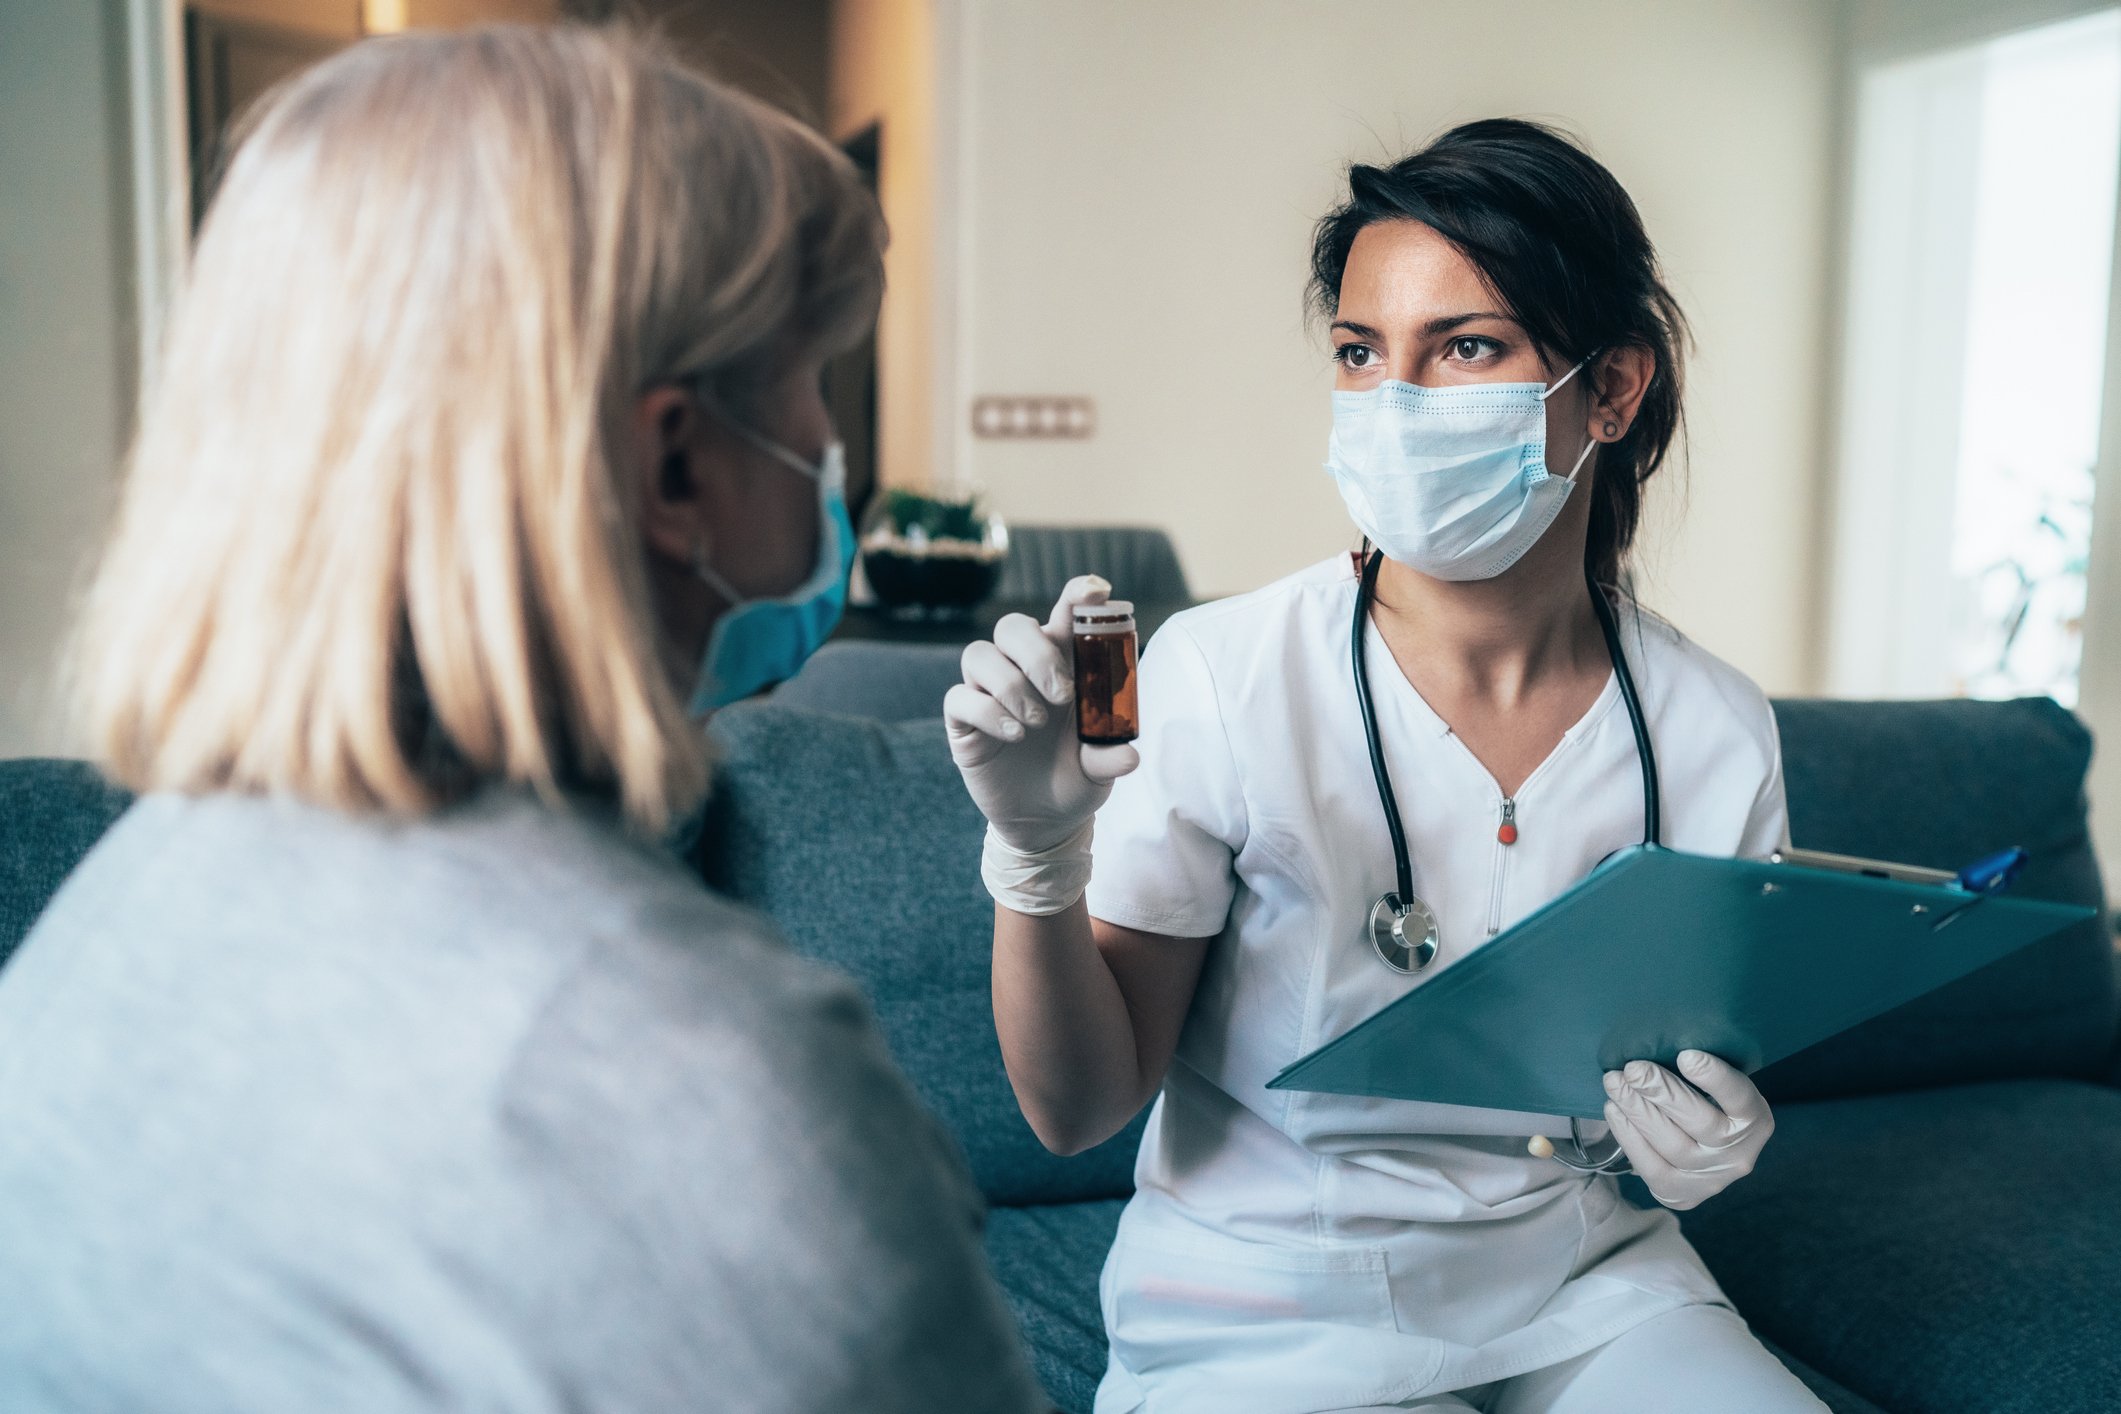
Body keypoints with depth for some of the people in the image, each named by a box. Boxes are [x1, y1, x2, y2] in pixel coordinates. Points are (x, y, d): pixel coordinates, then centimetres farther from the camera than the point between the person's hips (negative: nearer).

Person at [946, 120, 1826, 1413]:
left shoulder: (1718, 734, -6)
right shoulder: (1222, 675, -15)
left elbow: (1709, 1084, 9)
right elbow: (1081, 1108, -12)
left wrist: (1701, 1145, -13)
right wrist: (1038, 854, -28)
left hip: (1585, 1292, 4)